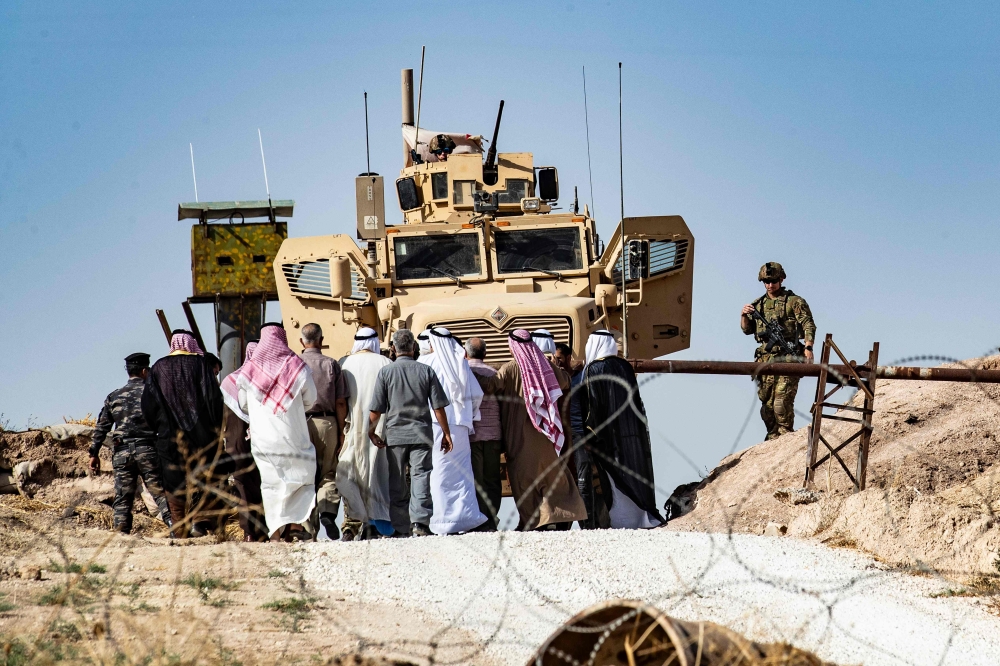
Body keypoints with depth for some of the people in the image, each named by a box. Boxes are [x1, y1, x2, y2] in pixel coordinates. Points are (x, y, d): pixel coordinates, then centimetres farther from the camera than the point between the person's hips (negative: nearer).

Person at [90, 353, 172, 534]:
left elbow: (101, 428, 10)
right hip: (147, 450, -3)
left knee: (122, 499, 5)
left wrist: (94, 454, 15)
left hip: (122, 453, 3)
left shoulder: (113, 396, 11)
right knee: (161, 492, -4)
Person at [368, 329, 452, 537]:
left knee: (397, 483, 7)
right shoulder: (425, 371, 2)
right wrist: (446, 434, 9)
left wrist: (372, 432, 12)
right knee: (421, 476, -3)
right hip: (421, 434, 0)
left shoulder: (385, 372, -1)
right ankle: (420, 522, -19)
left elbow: (375, 410, -1)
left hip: (395, 434, 0)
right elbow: (438, 407, 1)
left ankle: (401, 528, 7)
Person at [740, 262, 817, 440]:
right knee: (767, 400, 3)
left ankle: (785, 433, -8)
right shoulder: (758, 305, 18)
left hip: (788, 357, -5)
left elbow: (809, 326, -3)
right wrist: (744, 316, -3)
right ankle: (773, 436, 9)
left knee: (783, 397, -15)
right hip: (765, 357, 5)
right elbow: (747, 330, 18)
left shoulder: (795, 302, 4)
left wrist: (808, 348, -17)